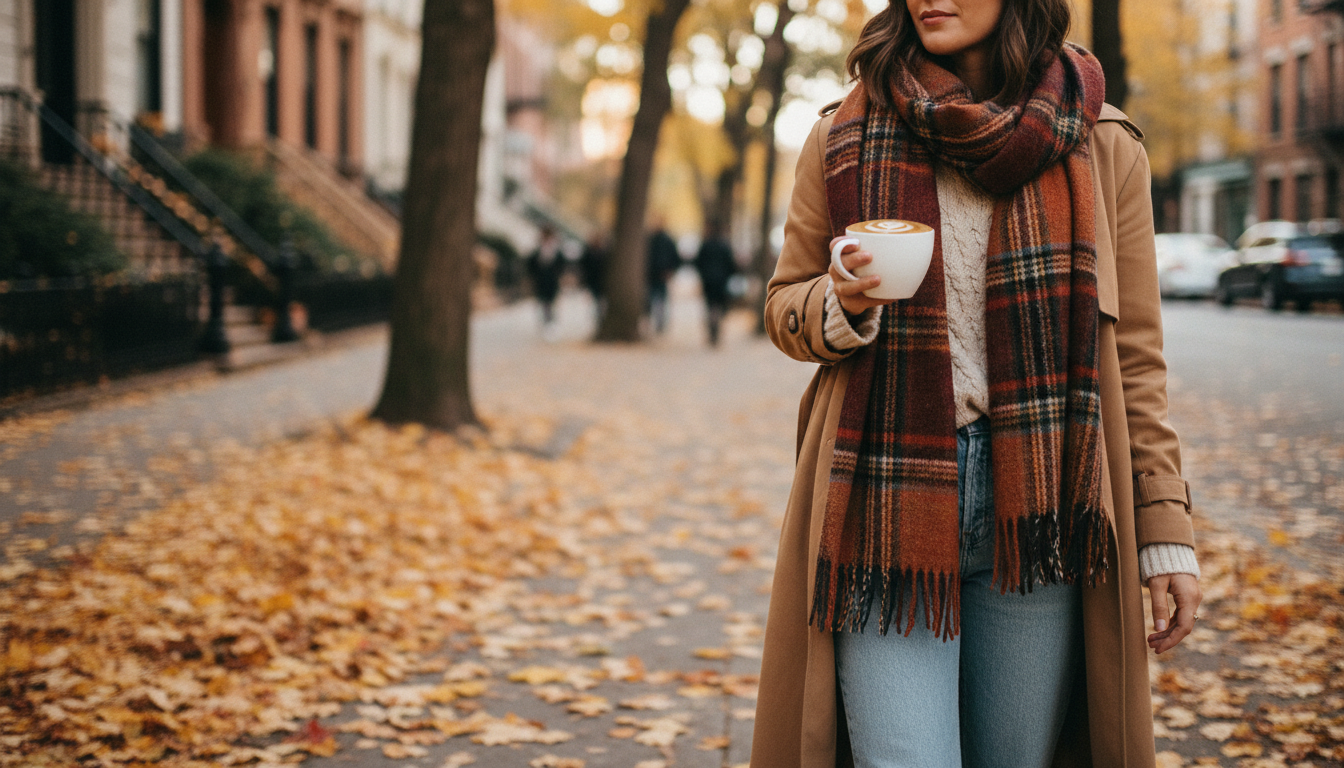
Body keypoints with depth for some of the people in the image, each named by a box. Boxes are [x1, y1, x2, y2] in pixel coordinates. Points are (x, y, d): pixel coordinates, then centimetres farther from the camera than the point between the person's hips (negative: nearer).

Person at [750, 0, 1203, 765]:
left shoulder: (1102, 146, 6)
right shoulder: (845, 138, 7)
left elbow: (1135, 353, 8)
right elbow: (785, 307, 14)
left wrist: (1168, 535, 3)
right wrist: (842, 307, -11)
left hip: (1034, 505, 1)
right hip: (890, 507, 0)